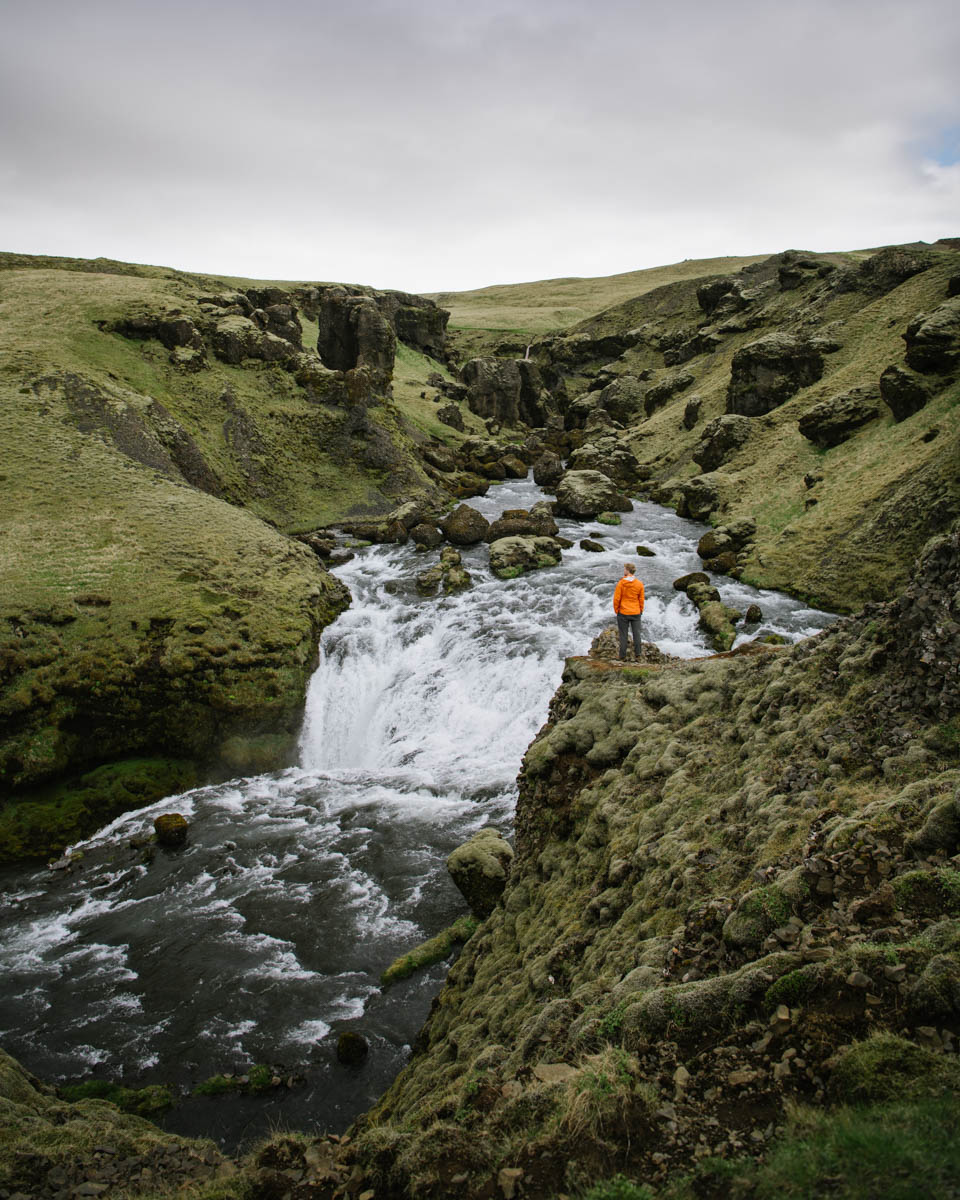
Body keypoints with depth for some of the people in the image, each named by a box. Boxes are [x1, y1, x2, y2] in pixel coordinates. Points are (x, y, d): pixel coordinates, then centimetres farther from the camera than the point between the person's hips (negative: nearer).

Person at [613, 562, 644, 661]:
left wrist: (616, 610, 4)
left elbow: (616, 599, -10)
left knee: (623, 635, 5)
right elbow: (641, 600, 1)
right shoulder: (639, 584, -4)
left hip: (623, 613, -2)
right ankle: (637, 656, 8)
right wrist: (640, 611, 14)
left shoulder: (621, 583, -12)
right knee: (636, 634, 8)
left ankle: (622, 657, 8)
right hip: (636, 613, 2)